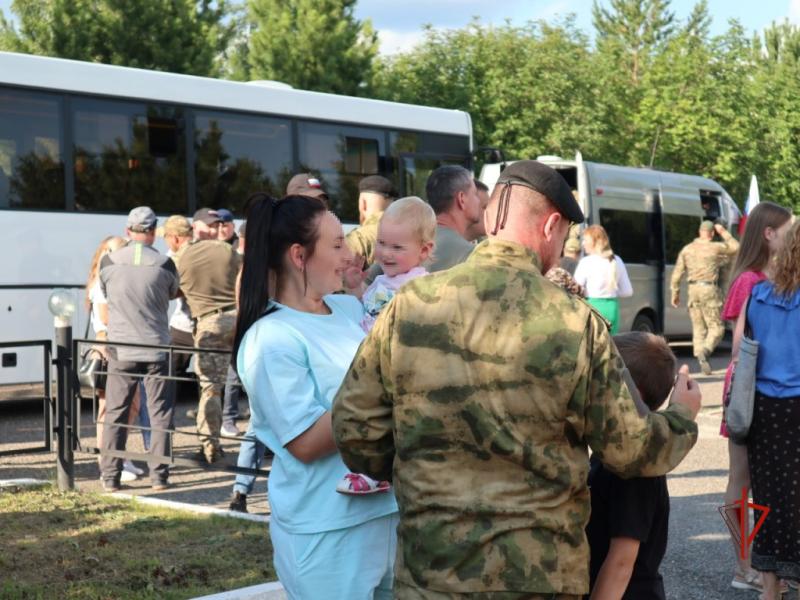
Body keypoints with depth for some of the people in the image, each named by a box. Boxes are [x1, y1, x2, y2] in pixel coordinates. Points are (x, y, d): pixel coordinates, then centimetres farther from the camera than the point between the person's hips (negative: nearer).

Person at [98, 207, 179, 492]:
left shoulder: (109, 261, -4)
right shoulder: (164, 263, -7)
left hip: (121, 350, 1)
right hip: (156, 348, -1)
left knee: (115, 415, 8)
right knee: (160, 415, 7)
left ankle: (110, 476, 10)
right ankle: (159, 475, 6)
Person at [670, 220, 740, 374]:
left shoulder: (687, 249, 6)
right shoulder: (716, 248, -6)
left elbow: (677, 273, 5)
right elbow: (735, 247, 12)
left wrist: (675, 293, 12)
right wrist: (724, 232, 17)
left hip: (693, 289, 4)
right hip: (709, 290, -4)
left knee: (698, 328, 11)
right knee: (716, 327, 1)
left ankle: (701, 358, 8)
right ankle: (704, 351, -22)